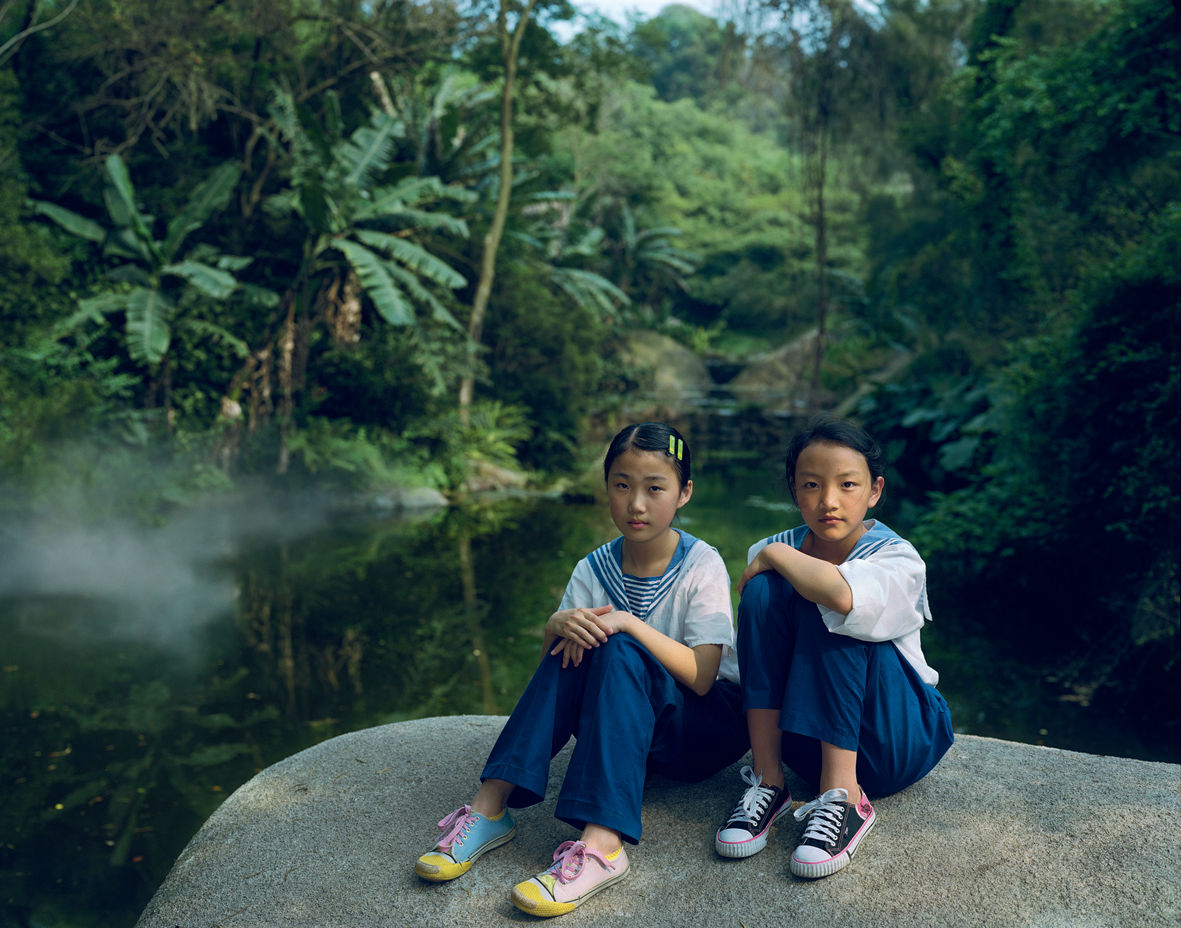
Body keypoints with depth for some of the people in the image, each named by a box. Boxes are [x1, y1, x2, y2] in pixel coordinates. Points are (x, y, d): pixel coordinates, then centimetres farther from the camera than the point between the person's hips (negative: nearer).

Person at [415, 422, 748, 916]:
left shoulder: (702, 566, -13)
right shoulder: (594, 569, -2)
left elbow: (701, 676, -22)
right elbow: (550, 665, -7)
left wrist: (628, 623, -30)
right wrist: (556, 626, -29)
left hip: (711, 726, -4)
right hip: (628, 727, 4)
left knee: (617, 649, -31)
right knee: (577, 639, -24)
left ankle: (601, 845, -45)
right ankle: (489, 807, -28)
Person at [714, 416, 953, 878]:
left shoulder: (900, 560, -16)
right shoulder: (775, 553, -2)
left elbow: (843, 596, -41)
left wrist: (775, 554, -25)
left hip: (896, 743, -4)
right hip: (814, 742, 4)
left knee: (826, 606, -27)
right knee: (764, 591, -20)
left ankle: (844, 797, -29)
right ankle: (767, 780, -17)